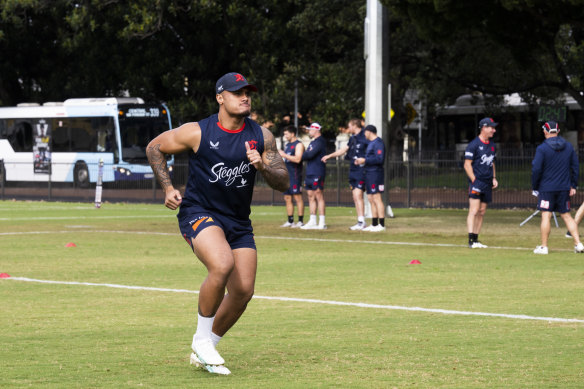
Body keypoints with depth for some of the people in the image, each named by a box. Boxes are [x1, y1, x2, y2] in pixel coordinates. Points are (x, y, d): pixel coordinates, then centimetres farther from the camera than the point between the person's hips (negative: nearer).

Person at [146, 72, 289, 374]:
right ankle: (202, 339, -11)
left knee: (243, 290, -3)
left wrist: (263, 167, -20)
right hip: (198, 212, -5)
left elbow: (283, 183, 0)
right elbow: (154, 148, 5)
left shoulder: (261, 136, 0)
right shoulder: (197, 133, -10)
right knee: (222, 265, -31)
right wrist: (167, 188, -3)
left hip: (238, 221, 5)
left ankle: (203, 353, 19)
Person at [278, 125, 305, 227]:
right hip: (287, 175, 9)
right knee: (287, 198, 8)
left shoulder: (298, 145, -8)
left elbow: (297, 159, -20)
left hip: (295, 175, -9)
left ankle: (300, 221, -8)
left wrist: (284, 155, -17)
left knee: (297, 197, -9)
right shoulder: (288, 145, 20)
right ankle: (290, 221, 13)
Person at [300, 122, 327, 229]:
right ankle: (312, 221, 13)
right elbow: (308, 155, 19)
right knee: (311, 196, 10)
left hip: (317, 174, -10)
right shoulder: (313, 142, 20)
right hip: (310, 173, 10)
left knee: (318, 196, -8)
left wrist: (300, 156, -7)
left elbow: (310, 155, -21)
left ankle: (322, 222, -8)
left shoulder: (319, 142, -12)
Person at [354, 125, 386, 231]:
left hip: (375, 174, -11)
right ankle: (374, 224, 16)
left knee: (377, 199, -11)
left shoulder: (378, 143, -13)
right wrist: (361, 161, 13)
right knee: (371, 200, 12)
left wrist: (365, 160, -18)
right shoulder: (371, 143, 20)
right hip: (369, 174, 11)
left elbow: (379, 159, -22)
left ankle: (381, 225, -12)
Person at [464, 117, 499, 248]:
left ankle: (476, 240, 11)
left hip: (487, 184, 8)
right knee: (474, 211, -14)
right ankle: (471, 240, -18)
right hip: (477, 182, -8)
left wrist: (494, 178, 13)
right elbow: (467, 164, -9)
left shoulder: (491, 145, 16)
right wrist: (474, 180, -16)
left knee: (481, 213, 7)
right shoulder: (474, 144, -7)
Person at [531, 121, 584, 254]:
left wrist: (534, 187, -1)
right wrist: (573, 186, 15)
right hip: (564, 188, 4)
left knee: (546, 216, -2)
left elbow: (536, 169, -11)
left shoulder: (542, 148, -9)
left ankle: (543, 247, 0)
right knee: (566, 216, 10)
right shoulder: (568, 147, 6)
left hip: (547, 188, -4)